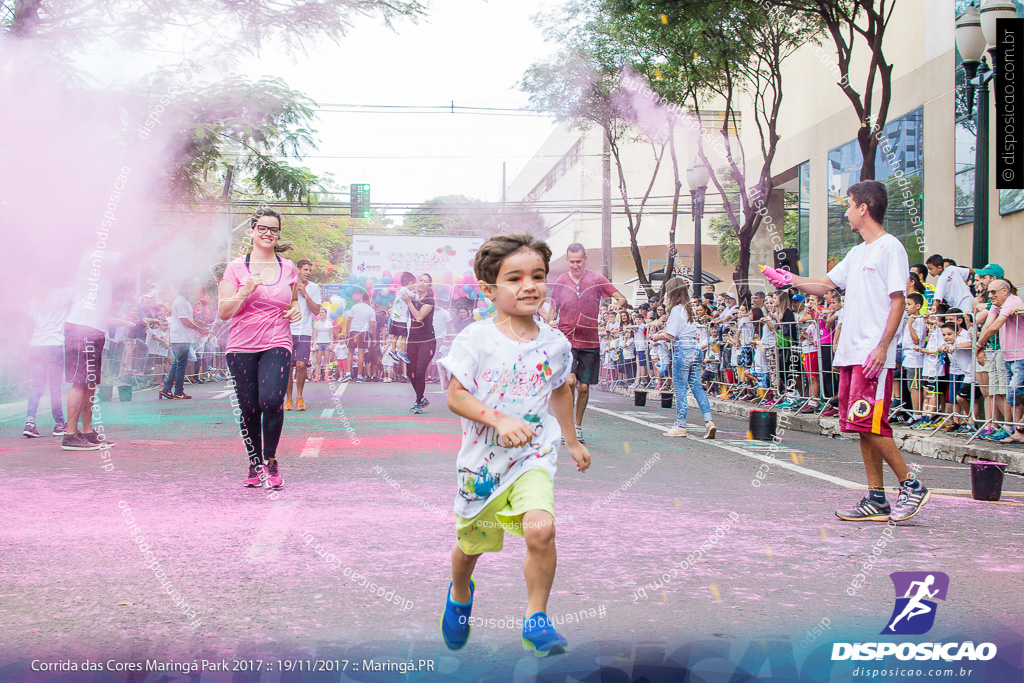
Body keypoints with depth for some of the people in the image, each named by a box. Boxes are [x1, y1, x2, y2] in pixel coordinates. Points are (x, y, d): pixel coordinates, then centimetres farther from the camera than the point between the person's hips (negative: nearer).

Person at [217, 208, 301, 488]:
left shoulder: (288, 268, 10)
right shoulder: (236, 268, 3)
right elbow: (223, 312, 0)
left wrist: (295, 309, 4)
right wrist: (244, 292, -16)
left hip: (277, 344, 0)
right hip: (242, 347, 0)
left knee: (271, 401, -20)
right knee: (248, 409, 2)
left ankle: (270, 460, 0)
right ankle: (254, 464, 23)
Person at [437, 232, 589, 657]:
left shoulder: (555, 343, 0)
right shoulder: (475, 339, -11)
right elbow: (455, 396, -14)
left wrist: (572, 442, 27)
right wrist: (499, 419, -28)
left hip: (534, 454, 1)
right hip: (483, 458, -1)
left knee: (540, 528, -25)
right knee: (470, 543, 16)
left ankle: (536, 619, -6)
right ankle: (460, 594, 52)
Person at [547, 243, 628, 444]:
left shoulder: (597, 280, 0)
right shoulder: (561, 282, 3)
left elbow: (622, 298, -1)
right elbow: (554, 308, 14)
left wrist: (620, 304, -24)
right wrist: (550, 321, -7)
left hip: (590, 343, 1)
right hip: (566, 339, -1)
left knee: (583, 387, 6)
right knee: (570, 381, -19)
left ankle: (578, 426, 22)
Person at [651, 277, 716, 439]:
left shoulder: (676, 309, -9)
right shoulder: (688, 308, 15)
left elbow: (671, 335, -15)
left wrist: (658, 336, 3)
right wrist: (665, 332, 19)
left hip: (682, 349, -8)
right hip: (695, 349, 8)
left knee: (680, 389, -2)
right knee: (697, 387, 7)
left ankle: (681, 426, 2)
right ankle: (709, 421, -5)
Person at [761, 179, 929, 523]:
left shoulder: (890, 248, -7)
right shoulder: (857, 253, 19)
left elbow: (898, 301, -12)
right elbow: (825, 284, 29)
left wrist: (882, 347, -19)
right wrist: (789, 279, 20)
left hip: (874, 356, -9)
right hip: (850, 353, 9)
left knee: (870, 424, -13)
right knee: (862, 427, 7)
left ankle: (911, 485, 1)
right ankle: (876, 500, 11)